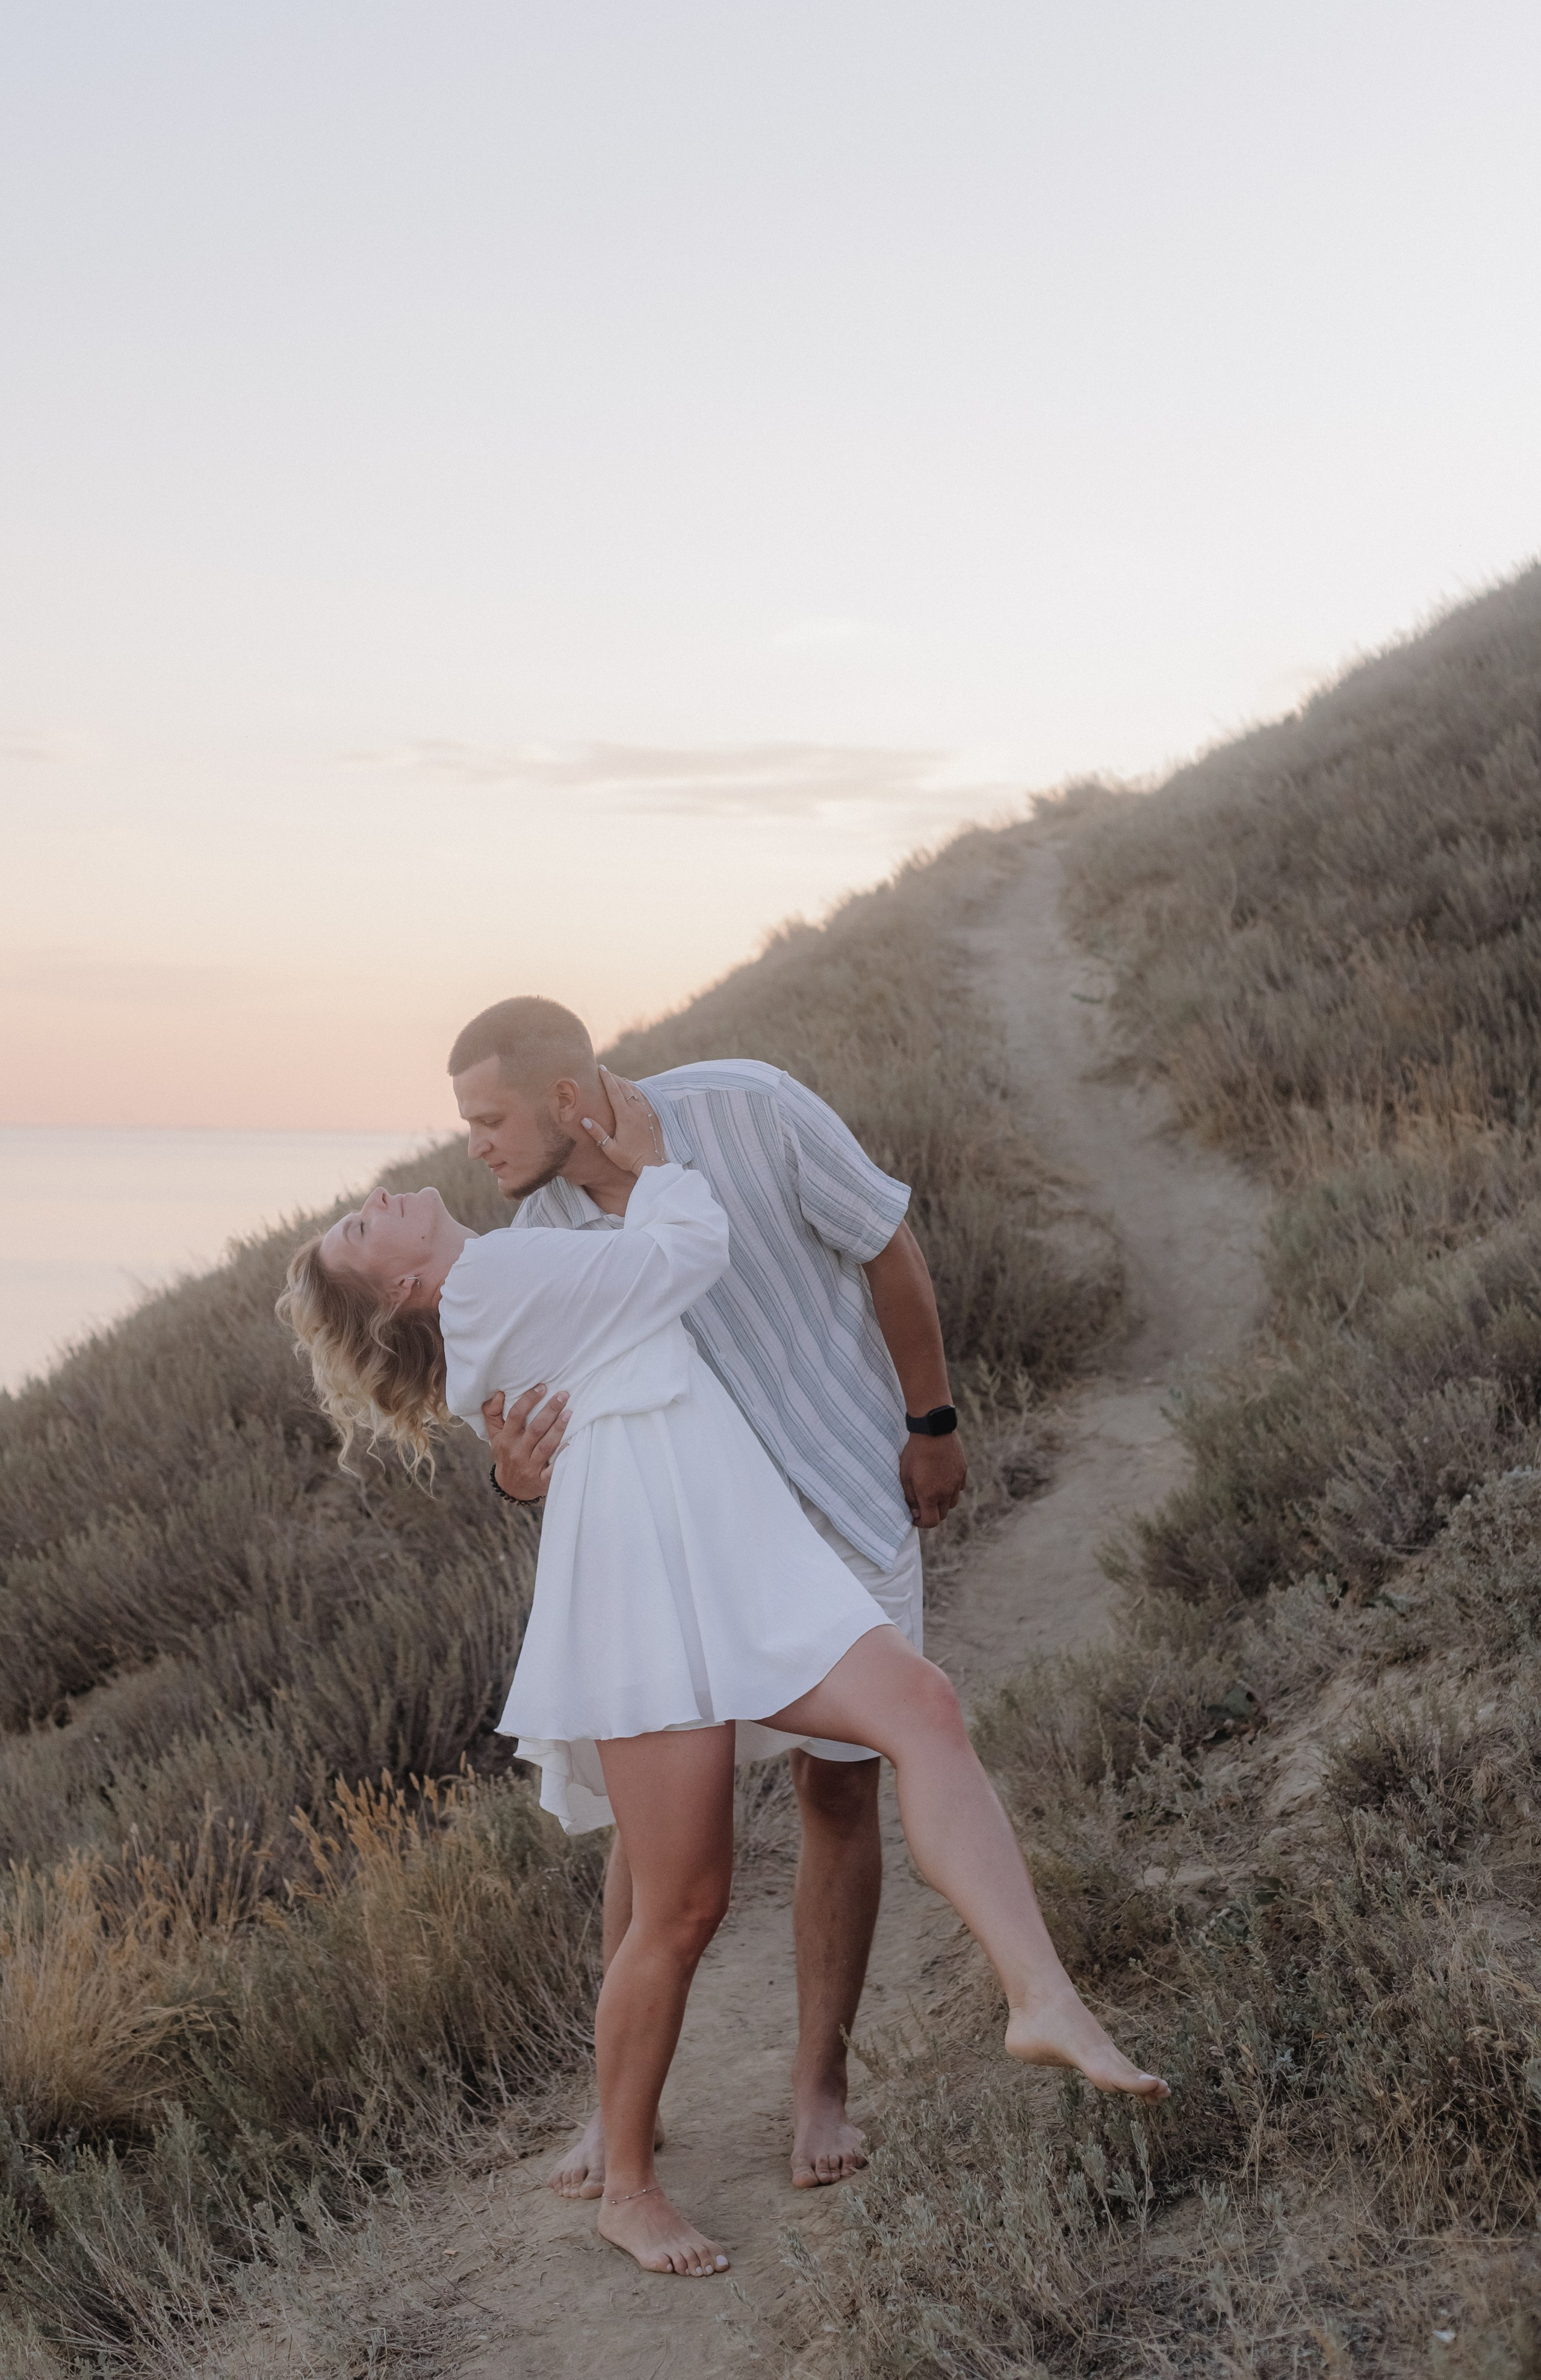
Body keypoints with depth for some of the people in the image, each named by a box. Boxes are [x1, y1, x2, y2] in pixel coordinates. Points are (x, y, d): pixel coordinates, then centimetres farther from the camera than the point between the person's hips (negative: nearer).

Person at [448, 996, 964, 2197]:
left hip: (849, 1503, -2)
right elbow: (561, 1439, -8)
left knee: (839, 1792, 3)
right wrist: (522, 1475, -34)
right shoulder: (541, 1243, -10)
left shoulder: (745, 1109, -22)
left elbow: (888, 1246, -9)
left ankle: (820, 2085, 19)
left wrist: (933, 1424, -2)